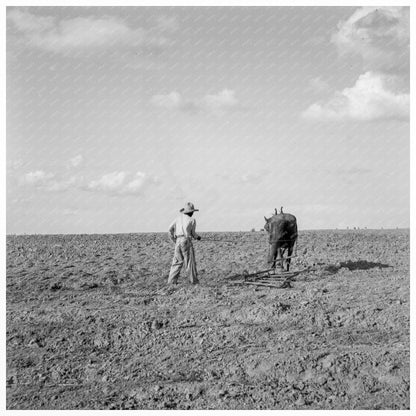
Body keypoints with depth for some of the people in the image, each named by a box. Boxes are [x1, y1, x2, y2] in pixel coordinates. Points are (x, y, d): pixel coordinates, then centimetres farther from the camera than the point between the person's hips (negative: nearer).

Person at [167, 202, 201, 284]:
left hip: (178, 241, 4)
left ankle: (172, 280, 2)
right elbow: (193, 233, 3)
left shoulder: (178, 218, 11)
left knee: (177, 262, 8)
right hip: (186, 241, -4)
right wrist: (197, 237, 25)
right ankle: (193, 280, 6)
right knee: (190, 261, 3)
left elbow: (170, 229, 4)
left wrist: (173, 240, 15)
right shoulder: (192, 220, 0)